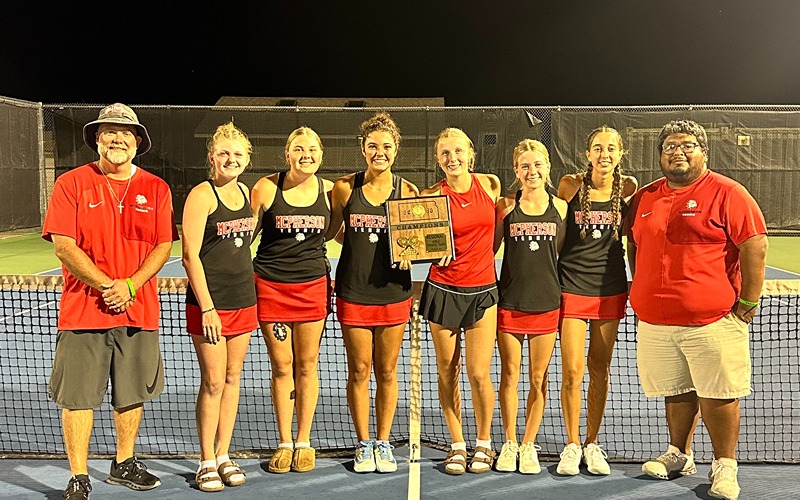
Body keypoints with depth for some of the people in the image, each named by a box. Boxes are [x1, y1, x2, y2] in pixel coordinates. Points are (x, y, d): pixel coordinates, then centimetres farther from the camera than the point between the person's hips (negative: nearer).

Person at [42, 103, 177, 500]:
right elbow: (63, 245, -7)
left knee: (133, 393, 12)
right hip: (83, 307, -2)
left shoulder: (156, 188, 7)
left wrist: (130, 285, -11)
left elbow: (163, 245, 3)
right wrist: (106, 285, -14)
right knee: (78, 396, 0)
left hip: (139, 309, 3)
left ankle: (123, 465, 30)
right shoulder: (71, 183, 0)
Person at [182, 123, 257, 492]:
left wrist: (249, 289, 14)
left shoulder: (244, 192, 11)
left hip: (244, 299, 7)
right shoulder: (201, 195, -10)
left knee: (233, 378, 11)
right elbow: (190, 256, -14)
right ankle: (206, 462, 13)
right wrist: (207, 307, -17)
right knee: (213, 382, -1)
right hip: (210, 302, -6)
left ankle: (224, 456, 22)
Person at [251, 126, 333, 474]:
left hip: (313, 285, 2)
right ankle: (284, 443, 20)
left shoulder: (329, 190, 0)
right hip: (271, 285, -1)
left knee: (306, 366, 8)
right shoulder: (266, 188, -6)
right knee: (281, 366, 5)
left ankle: (304, 442, 22)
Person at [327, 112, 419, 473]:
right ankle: (364, 444, 24)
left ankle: (383, 443, 26)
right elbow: (328, 230, 10)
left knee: (387, 372, 10)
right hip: (353, 292, 0)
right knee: (359, 372, 7)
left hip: (393, 291, 0)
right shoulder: (344, 188, -1)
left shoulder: (407, 191, -1)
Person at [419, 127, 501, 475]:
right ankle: (457, 445, 23)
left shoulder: (490, 185, 2)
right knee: (447, 373, 7)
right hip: (444, 289, -1)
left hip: (483, 289, 1)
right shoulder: (432, 195, -5)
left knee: (478, 374, -2)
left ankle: (484, 442, 20)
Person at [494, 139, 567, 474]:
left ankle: (529, 445, 22)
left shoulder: (560, 207, 5)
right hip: (509, 302, -1)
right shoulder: (506, 206, 0)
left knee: (539, 379, 7)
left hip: (547, 303, 1)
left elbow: (564, 252, 11)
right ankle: (509, 443, 22)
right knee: (509, 375, 6)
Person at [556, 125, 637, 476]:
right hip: (571, 286, -2)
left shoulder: (628, 188, 0)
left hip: (611, 289, 2)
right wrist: (550, 277, 5)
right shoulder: (570, 185, -5)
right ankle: (572, 445, 14)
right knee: (572, 371, -3)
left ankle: (592, 443, 23)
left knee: (599, 369, 8)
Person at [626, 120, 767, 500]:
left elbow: (755, 247, -7)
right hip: (655, 322, 5)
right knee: (676, 392, 16)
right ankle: (678, 456, 32)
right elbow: (634, 247, 23)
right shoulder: (644, 198, 12)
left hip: (712, 321, -5)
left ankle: (724, 467, 15)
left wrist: (747, 302, -9)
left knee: (717, 395, 0)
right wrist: (644, 293, 17)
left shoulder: (727, 193, -4)